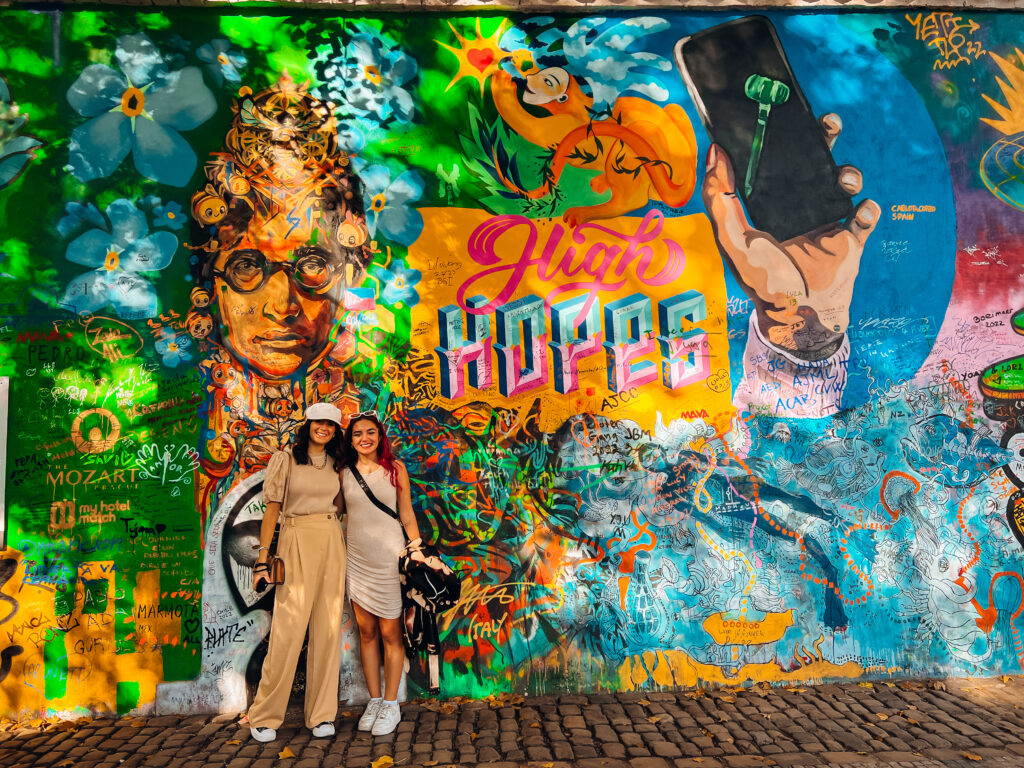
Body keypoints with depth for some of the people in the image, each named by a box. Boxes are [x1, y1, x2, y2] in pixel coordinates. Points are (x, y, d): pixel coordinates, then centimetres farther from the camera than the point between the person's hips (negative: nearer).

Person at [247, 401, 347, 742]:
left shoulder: (337, 465, 13)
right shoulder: (285, 460, 1)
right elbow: (272, 510, -3)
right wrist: (262, 559, -7)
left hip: (332, 544, 4)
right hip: (295, 543, -4)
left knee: (328, 627, 4)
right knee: (289, 628, -7)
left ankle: (322, 714, 13)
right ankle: (265, 716, 8)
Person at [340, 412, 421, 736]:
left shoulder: (395, 469, 0)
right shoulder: (344, 473, 5)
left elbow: (407, 516, 3)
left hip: (390, 558, -2)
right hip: (358, 560, 2)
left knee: (390, 633, 0)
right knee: (366, 632, 9)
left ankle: (391, 704, 13)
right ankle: (373, 700, 21)